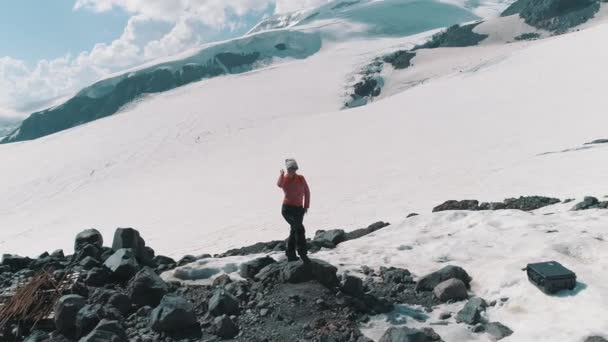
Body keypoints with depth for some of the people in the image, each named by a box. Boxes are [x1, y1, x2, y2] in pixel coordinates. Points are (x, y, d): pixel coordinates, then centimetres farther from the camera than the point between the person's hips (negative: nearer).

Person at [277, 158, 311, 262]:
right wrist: (281, 174, -22)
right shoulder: (284, 179, -8)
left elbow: (307, 192, 8)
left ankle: (291, 255, 26)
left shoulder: (301, 178, -2)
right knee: (299, 229, -20)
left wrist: (306, 206, 6)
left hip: (299, 208, 4)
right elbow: (280, 185, -34)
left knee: (294, 231, 13)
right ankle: (303, 253, -14)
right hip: (288, 208, -4)